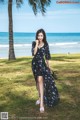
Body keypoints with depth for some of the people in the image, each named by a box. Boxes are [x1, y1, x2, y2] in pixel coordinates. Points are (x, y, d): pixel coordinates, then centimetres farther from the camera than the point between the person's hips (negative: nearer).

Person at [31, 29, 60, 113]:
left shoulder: (46, 44, -3)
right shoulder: (34, 43, -2)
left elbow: (47, 56, 4)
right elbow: (33, 53, -15)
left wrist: (48, 66, 7)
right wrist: (37, 44, -18)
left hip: (42, 63, -2)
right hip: (35, 63, 2)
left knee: (40, 81, -16)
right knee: (38, 81, 13)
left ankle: (42, 103, -18)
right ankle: (40, 97, 33)